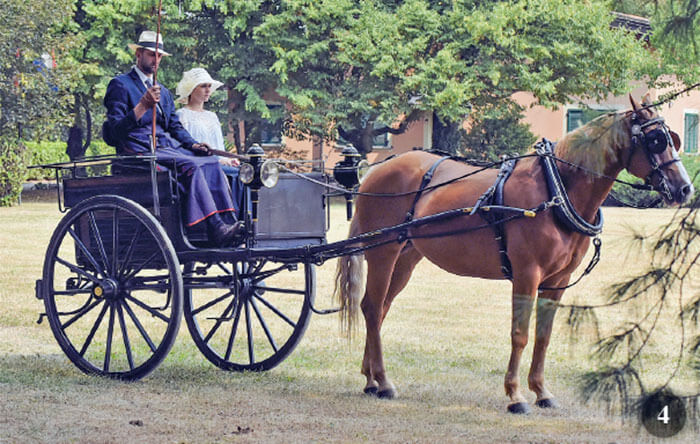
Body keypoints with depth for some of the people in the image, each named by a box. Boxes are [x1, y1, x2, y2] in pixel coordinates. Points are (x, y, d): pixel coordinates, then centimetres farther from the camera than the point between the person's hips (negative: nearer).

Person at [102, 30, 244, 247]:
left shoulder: (163, 92, 27)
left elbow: (175, 126, 20)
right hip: (139, 152, -7)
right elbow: (115, 130, -10)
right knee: (191, 165, -30)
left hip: (168, 147, 8)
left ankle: (229, 222, -27)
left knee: (211, 162, -17)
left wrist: (193, 144, 0)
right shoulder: (121, 85, 2)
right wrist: (143, 106, -23)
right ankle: (215, 229, -38)